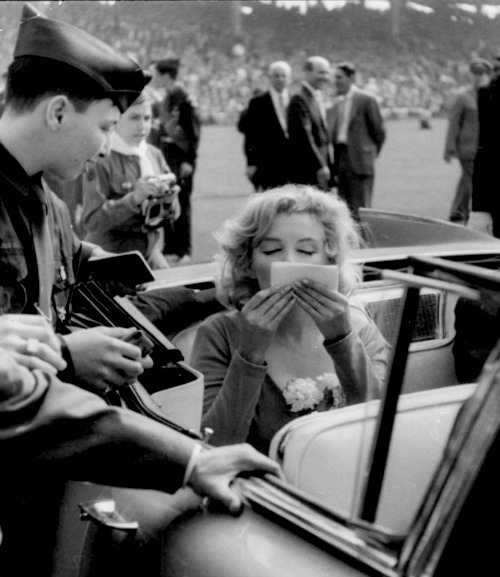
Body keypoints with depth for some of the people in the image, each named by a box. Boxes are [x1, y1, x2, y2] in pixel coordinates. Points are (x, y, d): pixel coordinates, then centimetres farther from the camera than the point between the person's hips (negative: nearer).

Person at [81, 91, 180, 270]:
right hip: (110, 258, -5)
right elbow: (91, 221, -18)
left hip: (151, 253, 5)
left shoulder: (155, 154, 4)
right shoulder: (100, 160, -12)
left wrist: (168, 199, -13)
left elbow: (172, 214, 9)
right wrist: (134, 198, -27)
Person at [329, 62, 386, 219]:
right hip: (340, 158, 7)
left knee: (360, 209, -6)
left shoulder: (366, 100, -5)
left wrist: (371, 154, 7)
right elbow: (332, 132, 15)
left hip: (358, 161, -6)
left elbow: (378, 131, -1)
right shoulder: (337, 103, 14)